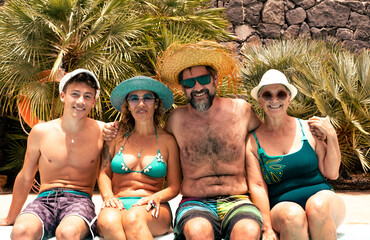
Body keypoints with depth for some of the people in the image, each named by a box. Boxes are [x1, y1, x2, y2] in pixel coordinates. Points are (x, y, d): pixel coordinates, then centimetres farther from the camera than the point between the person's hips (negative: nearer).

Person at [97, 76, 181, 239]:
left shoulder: (167, 140, 10)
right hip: (118, 205, 1)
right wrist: (108, 196, -5)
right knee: (107, 220, -38)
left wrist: (157, 197, -10)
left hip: (151, 210, -1)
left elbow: (174, 186, 11)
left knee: (133, 217, -40)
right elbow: (104, 173, 16)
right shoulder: (118, 137, 14)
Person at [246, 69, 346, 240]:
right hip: (282, 208, -2)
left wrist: (331, 136, -2)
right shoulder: (253, 141, 4)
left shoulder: (307, 128, 7)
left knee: (318, 205, -33)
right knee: (293, 215, -36)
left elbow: (332, 173, 8)